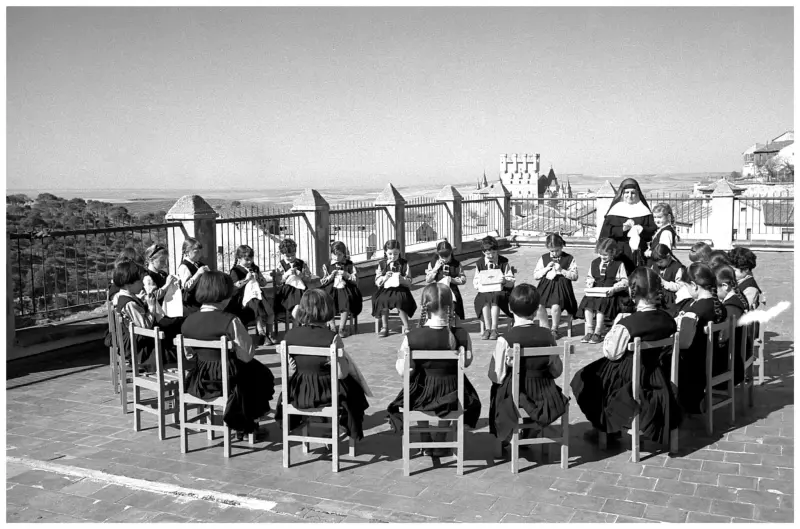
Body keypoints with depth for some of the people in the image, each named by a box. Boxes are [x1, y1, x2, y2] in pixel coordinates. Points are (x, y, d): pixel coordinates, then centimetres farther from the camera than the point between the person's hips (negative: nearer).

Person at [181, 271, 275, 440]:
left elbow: (190, 353, 9)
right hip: (227, 382, -6)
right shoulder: (230, 321, -22)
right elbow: (247, 355, -17)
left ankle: (240, 424, 38)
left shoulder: (188, 321, -5)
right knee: (263, 375, 22)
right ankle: (248, 424, 32)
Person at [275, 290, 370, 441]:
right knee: (353, 387, 26)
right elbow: (342, 373, -18)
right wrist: (344, 358, -1)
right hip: (325, 394, -3)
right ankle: (350, 428, 38)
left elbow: (287, 372, -5)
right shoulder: (332, 338, -21)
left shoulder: (289, 336, -10)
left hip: (297, 394, 4)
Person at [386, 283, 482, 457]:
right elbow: (467, 362, -1)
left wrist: (400, 357, 6)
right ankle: (440, 445, 42)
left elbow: (403, 370, -13)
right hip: (452, 394, 1)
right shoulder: (461, 335, -17)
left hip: (422, 394, 0)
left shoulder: (412, 337, -20)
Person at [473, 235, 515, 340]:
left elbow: (511, 282, 4)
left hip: (501, 291, -2)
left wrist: (505, 280, -19)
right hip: (485, 291, 2)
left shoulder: (504, 262, 6)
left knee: (495, 297, -36)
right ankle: (487, 328, -28)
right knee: (485, 298, -34)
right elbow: (475, 283, 11)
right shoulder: (479, 263, 11)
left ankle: (494, 329, -31)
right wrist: (479, 282, -13)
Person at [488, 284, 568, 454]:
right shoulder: (547, 336, -9)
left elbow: (497, 377, -13)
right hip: (545, 399, 3)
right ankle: (528, 436, 40)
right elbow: (556, 372, 1)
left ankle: (503, 439, 35)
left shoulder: (505, 340, -19)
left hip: (514, 399, -2)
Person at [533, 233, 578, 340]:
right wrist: (546, 268, -4)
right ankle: (544, 327, -1)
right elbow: (535, 275, 11)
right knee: (539, 304, -26)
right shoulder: (543, 258, 14)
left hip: (561, 286, -3)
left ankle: (554, 329, -2)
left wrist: (561, 270, -10)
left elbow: (575, 276, 1)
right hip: (546, 285, 3)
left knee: (555, 306, -30)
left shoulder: (569, 259, 6)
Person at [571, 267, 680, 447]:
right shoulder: (669, 320, -10)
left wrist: (616, 323, -9)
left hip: (630, 380, -6)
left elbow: (610, 353, -16)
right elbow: (669, 350, 5)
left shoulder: (625, 324, -28)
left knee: (584, 378, 16)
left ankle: (605, 427, 24)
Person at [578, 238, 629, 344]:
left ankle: (597, 333, -20)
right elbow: (589, 277, 26)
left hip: (610, 293, -5)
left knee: (601, 304, -29)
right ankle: (589, 331, -16)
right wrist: (590, 283, 3)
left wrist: (614, 288, -17)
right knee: (587, 301, -22)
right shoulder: (594, 263, 16)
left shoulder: (619, 264, 2)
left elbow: (625, 281, -1)